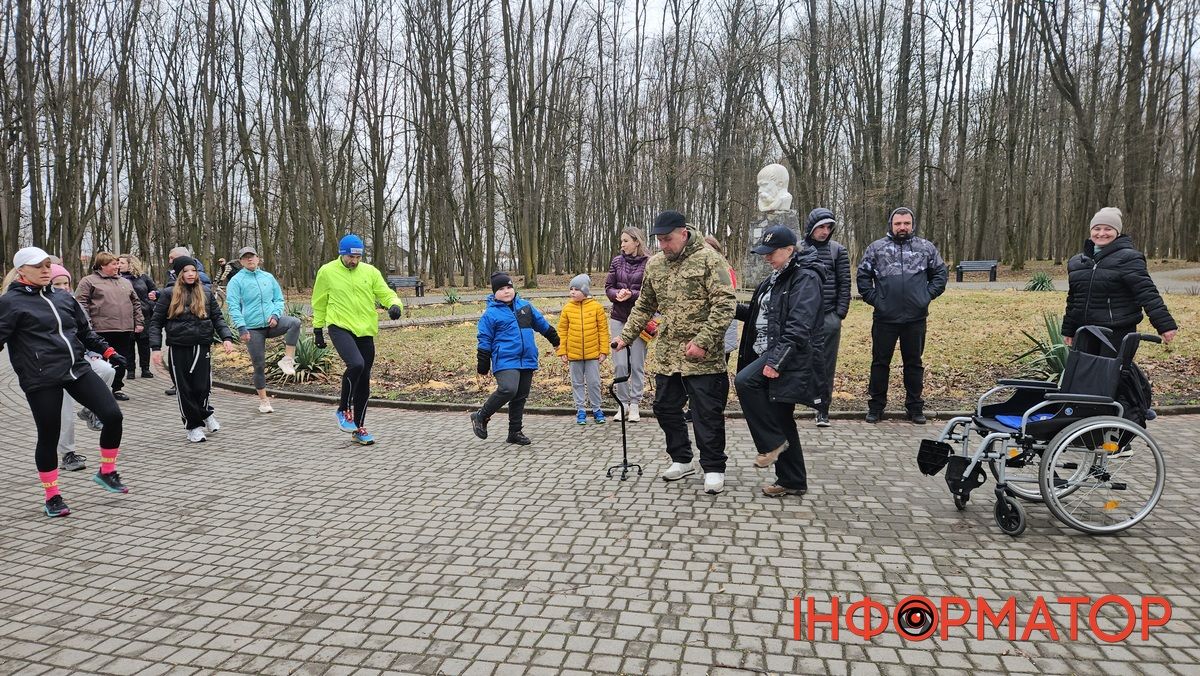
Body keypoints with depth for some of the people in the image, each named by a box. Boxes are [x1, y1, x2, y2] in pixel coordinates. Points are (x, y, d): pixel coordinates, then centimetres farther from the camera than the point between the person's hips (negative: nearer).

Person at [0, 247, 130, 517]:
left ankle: (107, 472, 15)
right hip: (41, 380, -5)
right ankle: (52, 497, 21)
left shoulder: (64, 298, 13)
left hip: (77, 370, 5)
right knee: (49, 436, 4)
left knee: (113, 415, -6)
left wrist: (108, 352, 14)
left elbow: (85, 332, 22)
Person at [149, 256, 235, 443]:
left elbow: (218, 318, 8)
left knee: (202, 387, -1)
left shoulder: (206, 294, 9)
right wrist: (156, 347, -6)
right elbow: (156, 322, 3)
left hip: (202, 347, 1)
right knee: (184, 388, 4)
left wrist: (227, 338, -8)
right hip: (179, 348, -1)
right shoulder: (169, 294, 2)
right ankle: (194, 425, 17)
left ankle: (206, 413, 29)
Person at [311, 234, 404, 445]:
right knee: (356, 364, -29)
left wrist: (395, 304, -18)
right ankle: (343, 410, -5)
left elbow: (385, 293, 4)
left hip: (365, 332, 4)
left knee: (364, 381, 8)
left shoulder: (370, 271, 5)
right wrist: (317, 328, 11)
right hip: (340, 327, -4)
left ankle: (359, 428, 22)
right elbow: (319, 303, 10)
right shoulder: (327, 271, 0)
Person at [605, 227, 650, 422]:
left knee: (637, 365, 4)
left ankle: (635, 404, 14)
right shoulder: (617, 261, 7)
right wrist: (617, 294, -13)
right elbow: (608, 287, 8)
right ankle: (623, 403, 15)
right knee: (620, 364, 4)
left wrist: (631, 294, -21)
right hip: (618, 318, 4)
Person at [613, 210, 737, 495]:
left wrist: (703, 341, -21)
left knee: (707, 414, 0)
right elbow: (644, 306, 20)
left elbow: (724, 303, -15)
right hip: (666, 355, 7)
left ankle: (713, 469, 16)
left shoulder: (708, 258, -10)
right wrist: (626, 335, 15)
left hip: (703, 357, -6)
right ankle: (681, 460, 31)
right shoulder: (654, 264, 9)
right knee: (665, 408, 14)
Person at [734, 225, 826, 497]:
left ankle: (772, 443, -11)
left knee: (745, 381, -27)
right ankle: (793, 481, 23)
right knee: (781, 419, 12)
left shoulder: (806, 278, -13)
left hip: (793, 358, -10)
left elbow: (798, 327, -22)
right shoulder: (777, 277, 17)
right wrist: (734, 308, 9)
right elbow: (763, 315, 25)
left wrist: (776, 360, -28)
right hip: (772, 354, 10)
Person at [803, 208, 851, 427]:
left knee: (826, 366, 4)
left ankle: (823, 409, 13)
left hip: (829, 317, 0)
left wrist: (840, 312, -1)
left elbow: (844, 284, 6)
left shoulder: (838, 250, 6)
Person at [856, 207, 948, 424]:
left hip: (916, 318, 1)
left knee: (914, 363, 11)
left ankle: (915, 406, 22)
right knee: (880, 362, 7)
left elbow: (940, 273, 13)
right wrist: (873, 298, -4)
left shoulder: (926, 248, 6)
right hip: (884, 318, -1)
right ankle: (876, 406, 17)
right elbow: (863, 276, 5)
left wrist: (928, 295, 0)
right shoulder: (876, 248, 3)